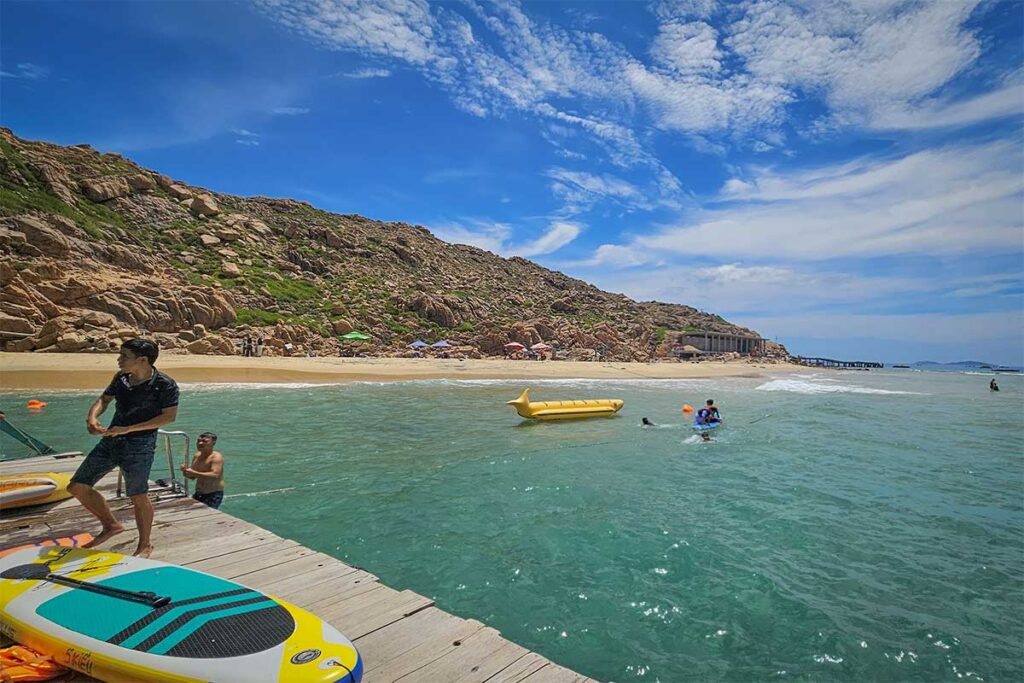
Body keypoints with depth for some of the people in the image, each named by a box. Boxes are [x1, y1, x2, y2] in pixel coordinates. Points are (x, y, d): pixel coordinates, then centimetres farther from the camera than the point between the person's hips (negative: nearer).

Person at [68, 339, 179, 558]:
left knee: (138, 497, 3)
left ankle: (145, 545, 24)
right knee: (77, 487, 10)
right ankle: (111, 525, 30)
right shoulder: (121, 377, 3)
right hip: (111, 440, 7)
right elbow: (104, 399, 15)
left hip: (139, 445, -7)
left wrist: (128, 429, -23)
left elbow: (169, 416, -19)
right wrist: (92, 417, -7)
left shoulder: (165, 385, -16)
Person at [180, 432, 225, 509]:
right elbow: (193, 477, 18)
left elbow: (215, 476, -27)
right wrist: (185, 471, -3)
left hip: (214, 495, -8)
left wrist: (194, 473, -27)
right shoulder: (196, 456, 9)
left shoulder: (216, 457, -13)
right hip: (198, 494, 8)